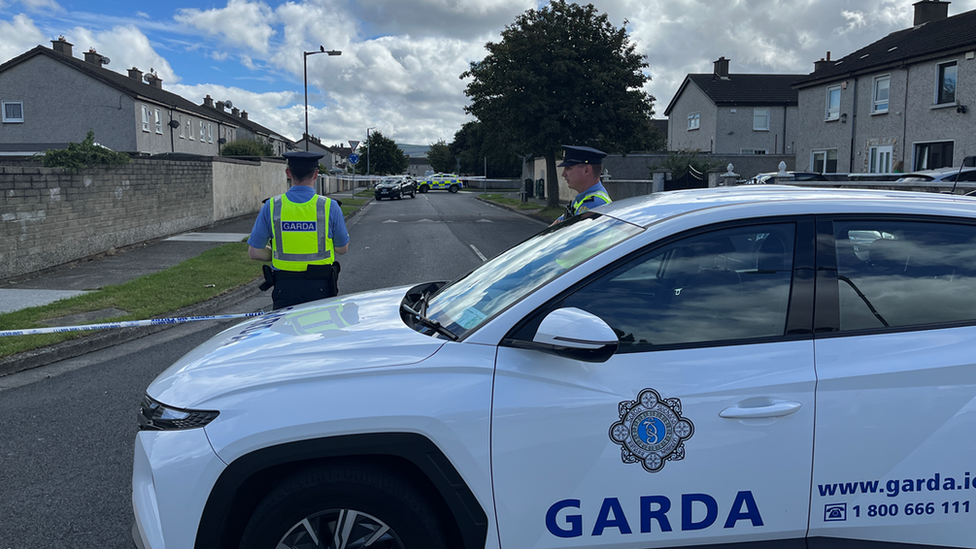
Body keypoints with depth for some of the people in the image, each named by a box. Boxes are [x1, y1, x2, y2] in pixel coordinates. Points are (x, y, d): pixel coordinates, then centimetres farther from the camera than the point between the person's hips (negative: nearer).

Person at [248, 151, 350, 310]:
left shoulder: (271, 207, -4)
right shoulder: (329, 206, -7)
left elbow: (254, 252, -1)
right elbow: (342, 248, 4)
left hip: (285, 289, 1)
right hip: (320, 289, -1)